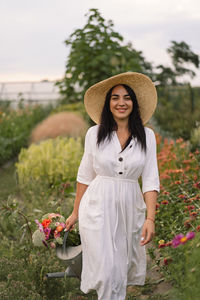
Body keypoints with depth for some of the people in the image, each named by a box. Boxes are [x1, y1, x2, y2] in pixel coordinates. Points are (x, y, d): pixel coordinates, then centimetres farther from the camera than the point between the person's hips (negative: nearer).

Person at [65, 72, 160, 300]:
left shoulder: (147, 136, 0)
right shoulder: (95, 133, -1)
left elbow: (150, 180, -3)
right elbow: (85, 175, 6)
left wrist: (150, 218, -13)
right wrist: (75, 212, 10)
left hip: (130, 207, 2)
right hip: (99, 206, -1)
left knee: (123, 268, 12)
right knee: (107, 271, -6)